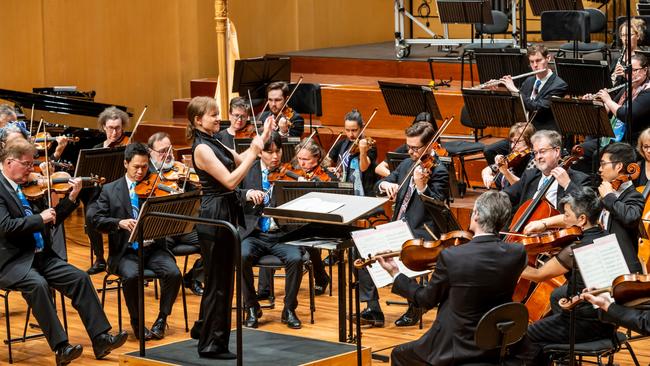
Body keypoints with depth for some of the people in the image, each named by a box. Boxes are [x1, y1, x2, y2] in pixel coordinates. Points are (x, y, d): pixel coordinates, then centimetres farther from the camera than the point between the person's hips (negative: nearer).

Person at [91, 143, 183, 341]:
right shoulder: (110, 190, 7)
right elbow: (96, 218, -2)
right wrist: (119, 223, -20)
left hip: (153, 248, 1)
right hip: (126, 252, -1)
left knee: (173, 273, -26)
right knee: (131, 275, -33)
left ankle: (161, 319, -6)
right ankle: (136, 322, -9)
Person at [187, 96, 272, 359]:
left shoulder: (213, 144, 11)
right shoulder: (201, 148, -17)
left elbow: (240, 161, 17)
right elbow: (230, 180, -23)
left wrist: (263, 137, 11)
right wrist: (254, 153, -20)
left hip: (226, 215, 10)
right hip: (214, 217, -10)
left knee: (220, 278, 20)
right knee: (218, 282, -3)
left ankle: (204, 328, 35)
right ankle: (211, 345, 5)